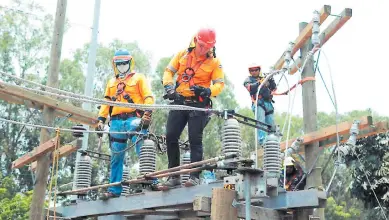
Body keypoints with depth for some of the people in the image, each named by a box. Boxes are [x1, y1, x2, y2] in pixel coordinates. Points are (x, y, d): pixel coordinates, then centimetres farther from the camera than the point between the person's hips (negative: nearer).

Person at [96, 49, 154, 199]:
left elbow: (148, 97, 0)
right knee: (116, 157, 4)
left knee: (142, 152, -16)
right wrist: (101, 119, 11)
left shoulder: (138, 78, 11)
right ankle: (114, 190, 8)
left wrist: (147, 113, -16)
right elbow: (106, 102, 24)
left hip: (134, 119, -5)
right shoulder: (111, 83, 27)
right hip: (116, 122, 5)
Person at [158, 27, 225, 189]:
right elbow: (169, 71, 9)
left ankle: (195, 176, -3)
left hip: (198, 104, -3)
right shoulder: (183, 54, 7)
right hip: (179, 101, 3)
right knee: (171, 137, -2)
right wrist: (169, 87, -10)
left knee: (195, 139, -7)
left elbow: (220, 84, -3)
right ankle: (174, 176, 6)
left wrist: (207, 91, -23)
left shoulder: (214, 62, 1)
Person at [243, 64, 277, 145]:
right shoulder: (248, 79, 14)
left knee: (271, 123, 3)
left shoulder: (264, 78, 25)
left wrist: (271, 80, -1)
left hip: (268, 103, 5)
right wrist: (259, 82, -21)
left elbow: (274, 88, 17)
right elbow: (250, 87, -8)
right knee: (261, 122, -20)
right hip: (258, 102, -5)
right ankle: (262, 140, -27)